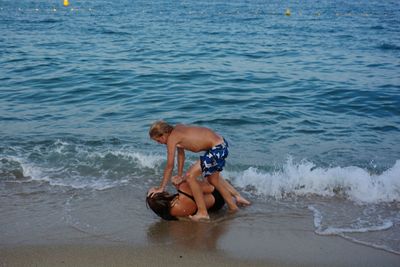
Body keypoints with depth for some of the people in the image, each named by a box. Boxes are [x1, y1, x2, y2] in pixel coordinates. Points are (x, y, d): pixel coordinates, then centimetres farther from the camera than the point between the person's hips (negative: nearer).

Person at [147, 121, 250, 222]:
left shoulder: (171, 138, -14)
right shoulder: (177, 129, 11)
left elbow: (170, 166, -10)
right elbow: (181, 154, 22)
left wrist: (161, 188, -2)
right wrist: (179, 176, 26)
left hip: (217, 149, -10)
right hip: (221, 144, 10)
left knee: (190, 176, -8)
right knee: (213, 179, 26)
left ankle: (203, 213, -4)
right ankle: (232, 206, 41)